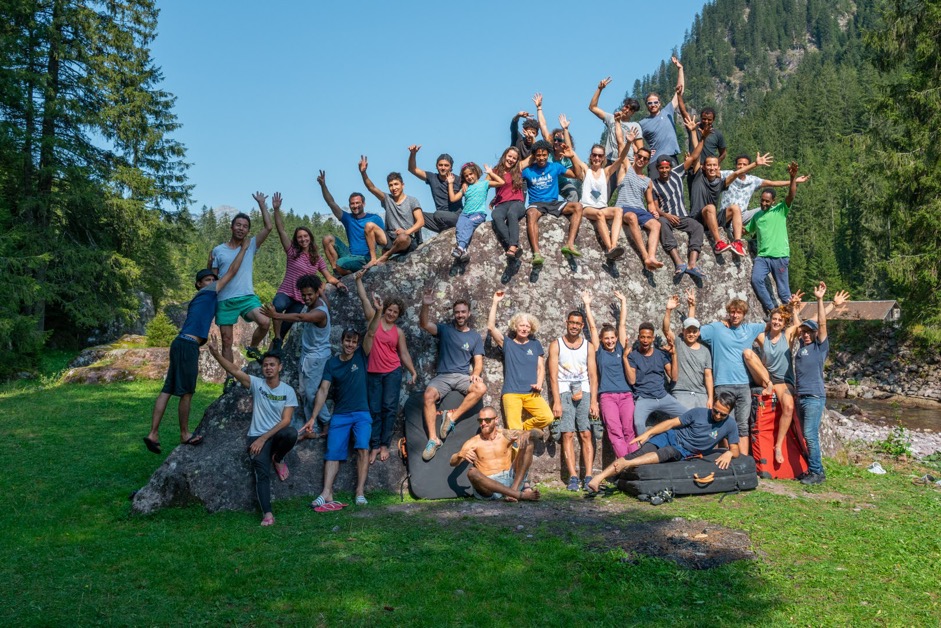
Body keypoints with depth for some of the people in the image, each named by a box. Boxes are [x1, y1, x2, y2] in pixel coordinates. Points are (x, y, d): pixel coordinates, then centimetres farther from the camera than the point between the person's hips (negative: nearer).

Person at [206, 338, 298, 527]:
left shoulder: (288, 390, -1)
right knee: (262, 472, -23)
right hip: (257, 436, 0)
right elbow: (234, 370, -16)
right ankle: (267, 513, -24)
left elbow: (286, 421, -8)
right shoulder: (256, 383, 0)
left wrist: (263, 439, -17)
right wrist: (216, 354, -33)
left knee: (291, 433, -34)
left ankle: (277, 459, -2)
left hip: (277, 434, 0)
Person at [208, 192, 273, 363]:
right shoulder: (218, 251, 7)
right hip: (224, 301, 0)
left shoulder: (251, 246, 7)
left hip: (247, 297, 0)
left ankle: (253, 348, 2)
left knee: (265, 322, -26)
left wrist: (261, 203, -1)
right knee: (227, 341, 4)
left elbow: (268, 227, -4)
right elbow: (211, 278, 11)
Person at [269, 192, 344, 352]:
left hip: (301, 300, 3)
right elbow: (281, 230, -10)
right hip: (286, 293, -3)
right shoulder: (293, 252, -2)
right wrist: (276, 210, -18)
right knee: (278, 306, -38)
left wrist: (337, 283, -14)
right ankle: (277, 339, -20)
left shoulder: (317, 259, 7)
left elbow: (328, 277, 8)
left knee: (285, 328, 6)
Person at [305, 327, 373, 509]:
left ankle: (360, 492, -22)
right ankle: (327, 493, -16)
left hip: (361, 414, -1)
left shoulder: (361, 356, 3)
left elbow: (371, 332, -7)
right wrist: (313, 418, -8)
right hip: (339, 415, 2)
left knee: (363, 448, -20)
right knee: (333, 452, -8)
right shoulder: (331, 363, 4)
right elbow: (323, 390, -2)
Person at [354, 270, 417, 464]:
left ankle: (384, 445, 5)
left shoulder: (398, 332, 6)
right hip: (373, 373, 0)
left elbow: (404, 354, 6)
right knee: (375, 409, 2)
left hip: (393, 373, 0)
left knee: (389, 408, -1)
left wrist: (413, 371, -3)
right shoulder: (374, 319, 3)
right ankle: (375, 446, 6)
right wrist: (359, 280, -1)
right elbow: (364, 298, 2)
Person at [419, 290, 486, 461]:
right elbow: (424, 324, -7)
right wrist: (425, 305, -24)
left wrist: (475, 374, -16)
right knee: (429, 395, -32)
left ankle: (452, 416, -21)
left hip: (463, 376, 1)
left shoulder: (475, 337, 12)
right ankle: (433, 439, -30)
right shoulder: (444, 330, 10)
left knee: (481, 388, -32)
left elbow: (478, 362, 6)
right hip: (442, 376, -1)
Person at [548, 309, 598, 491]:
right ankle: (573, 477, -10)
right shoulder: (556, 345, 5)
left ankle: (588, 477, -6)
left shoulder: (588, 346, 10)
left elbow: (593, 375, 7)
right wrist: (556, 401, -10)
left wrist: (594, 401, -3)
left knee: (586, 434, -6)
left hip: (584, 392, 2)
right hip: (564, 392, -1)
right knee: (568, 434, -9)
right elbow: (553, 375, -1)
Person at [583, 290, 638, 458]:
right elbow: (592, 327, 12)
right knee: (614, 431, -16)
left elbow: (622, 324, 17)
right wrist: (587, 305, 15)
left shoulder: (620, 348, 15)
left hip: (626, 394, 2)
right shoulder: (599, 350, 10)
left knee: (628, 430, -10)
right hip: (607, 396, -2)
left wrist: (623, 301, 21)